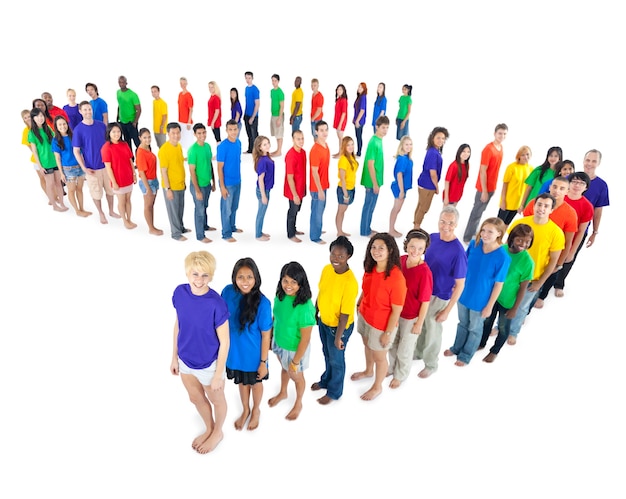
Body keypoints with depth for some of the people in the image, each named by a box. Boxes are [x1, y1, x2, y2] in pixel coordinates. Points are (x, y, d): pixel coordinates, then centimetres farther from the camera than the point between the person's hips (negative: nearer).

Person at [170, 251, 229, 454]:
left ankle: (218, 432, 52)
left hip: (208, 363, -5)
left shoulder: (216, 304, -30)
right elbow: (178, 324, 0)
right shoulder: (180, 292, -15)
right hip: (186, 360, 5)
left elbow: (224, 342, -20)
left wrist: (218, 374, -13)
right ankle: (209, 429, 56)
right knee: (196, 398, 27)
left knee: (216, 400, 23)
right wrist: (174, 357, 8)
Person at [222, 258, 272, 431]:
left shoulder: (262, 303, -28)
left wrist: (263, 362, -11)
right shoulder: (227, 292, -17)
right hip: (234, 351, 3)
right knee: (242, 382, 27)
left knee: (255, 383, 24)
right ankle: (245, 410, 55)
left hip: (253, 354, -3)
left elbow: (266, 336, -17)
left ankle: (256, 411, 54)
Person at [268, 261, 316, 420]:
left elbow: (305, 339, -26)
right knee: (284, 369, 32)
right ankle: (282, 393, 62)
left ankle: (298, 404, 52)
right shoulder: (280, 295, -17)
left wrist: (295, 361, -17)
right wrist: (271, 339, 11)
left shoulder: (304, 307, -36)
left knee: (296, 376, 23)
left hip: (295, 348, -5)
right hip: (279, 342, 5)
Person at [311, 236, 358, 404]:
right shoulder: (327, 269, -11)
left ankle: (334, 392, 42)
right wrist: (315, 313, 14)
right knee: (327, 354, 29)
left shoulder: (350, 282, -32)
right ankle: (326, 380, 55)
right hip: (323, 321, 6)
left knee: (336, 359, 18)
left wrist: (338, 336, -17)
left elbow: (345, 314, -25)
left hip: (339, 326, -6)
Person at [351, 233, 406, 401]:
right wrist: (358, 305, 16)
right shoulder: (370, 268, -12)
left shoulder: (396, 278, -32)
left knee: (379, 356, 18)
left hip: (381, 325, -6)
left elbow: (397, 310, -23)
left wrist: (388, 333, -16)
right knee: (367, 345, 31)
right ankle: (368, 371, 60)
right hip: (364, 317, 7)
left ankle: (377, 387, 45)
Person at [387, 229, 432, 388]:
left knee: (404, 350, 18)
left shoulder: (424, 272, -29)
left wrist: (419, 323, -10)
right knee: (392, 344, 26)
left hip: (411, 317, -5)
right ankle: (392, 367, 54)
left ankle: (401, 375, 47)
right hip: (395, 312, 5)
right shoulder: (400, 260, -13)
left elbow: (425, 301, -18)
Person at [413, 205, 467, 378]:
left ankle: (431, 364, 39)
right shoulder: (432, 237, -7)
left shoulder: (458, 251, -25)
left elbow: (460, 285, -18)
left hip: (439, 298, -5)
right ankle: (418, 352, 50)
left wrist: (447, 311, -15)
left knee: (433, 332, 15)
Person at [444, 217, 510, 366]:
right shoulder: (474, 244, -14)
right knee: (462, 324, 27)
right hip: (464, 294, 4)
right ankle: (457, 348, 50)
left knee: (475, 329, 21)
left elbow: (499, 284, -17)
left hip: (480, 301, -4)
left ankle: (466, 355, 43)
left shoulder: (503, 257, -26)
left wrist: (489, 306, -11)